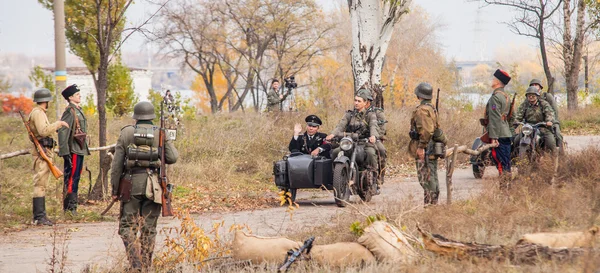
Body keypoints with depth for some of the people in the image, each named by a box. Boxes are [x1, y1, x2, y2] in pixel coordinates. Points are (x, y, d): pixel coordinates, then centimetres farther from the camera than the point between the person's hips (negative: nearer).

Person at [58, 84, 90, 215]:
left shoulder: (78, 110, 17)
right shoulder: (69, 111, -13)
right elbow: (62, 132, -20)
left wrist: (85, 149, 22)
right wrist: (65, 152, -23)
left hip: (80, 150, 10)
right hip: (73, 151, -10)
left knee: (75, 179, 13)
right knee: (71, 179, -7)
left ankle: (71, 206, 19)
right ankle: (69, 208, -6)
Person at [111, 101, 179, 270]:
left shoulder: (126, 133, 3)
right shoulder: (161, 134, 3)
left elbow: (117, 164, 1)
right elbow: (172, 158, -4)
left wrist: (115, 189, 7)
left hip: (131, 185, -1)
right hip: (153, 187, 1)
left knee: (127, 226, 5)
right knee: (149, 228, 9)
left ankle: (135, 264, -11)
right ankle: (146, 265, 10)